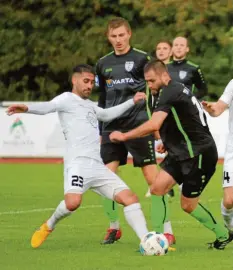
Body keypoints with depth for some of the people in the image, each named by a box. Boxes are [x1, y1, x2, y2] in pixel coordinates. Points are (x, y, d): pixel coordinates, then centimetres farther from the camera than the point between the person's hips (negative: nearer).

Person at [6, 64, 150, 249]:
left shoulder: (90, 105, 27)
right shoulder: (67, 99, 3)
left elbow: (107, 115, 48)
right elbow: (48, 107, -18)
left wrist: (132, 102, 48)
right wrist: (27, 109, -40)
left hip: (98, 166, 8)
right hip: (78, 163, -8)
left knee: (130, 198, -1)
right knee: (73, 202, -30)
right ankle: (49, 227, -1)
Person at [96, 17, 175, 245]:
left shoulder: (142, 59, -1)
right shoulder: (103, 64, 12)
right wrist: (101, 132, 17)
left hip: (139, 125, -4)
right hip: (112, 127, 4)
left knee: (152, 177, -7)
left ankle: (165, 230, -4)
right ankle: (114, 227, 14)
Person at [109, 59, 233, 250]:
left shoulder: (170, 92, -19)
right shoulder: (177, 90, 11)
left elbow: (153, 125, -31)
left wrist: (124, 136, -21)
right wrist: (169, 143, 13)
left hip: (200, 155, -9)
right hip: (182, 154, 9)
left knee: (188, 205, 1)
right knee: (157, 188, -6)